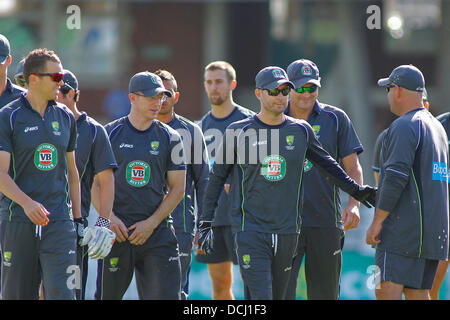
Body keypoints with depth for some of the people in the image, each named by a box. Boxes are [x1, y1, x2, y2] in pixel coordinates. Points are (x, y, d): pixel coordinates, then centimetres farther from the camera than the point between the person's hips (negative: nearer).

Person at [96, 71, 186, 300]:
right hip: (117, 230, -1)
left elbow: (177, 189, 5)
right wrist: (110, 218, -10)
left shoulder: (169, 138, 6)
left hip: (157, 231, 1)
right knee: (107, 295, 3)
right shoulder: (110, 133, 4)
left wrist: (151, 223, -6)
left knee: (165, 295, -9)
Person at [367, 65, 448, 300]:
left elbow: (395, 177, -18)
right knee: (417, 293, 10)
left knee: (387, 291, -15)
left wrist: (376, 222, -15)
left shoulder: (404, 126, -10)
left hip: (404, 229, -9)